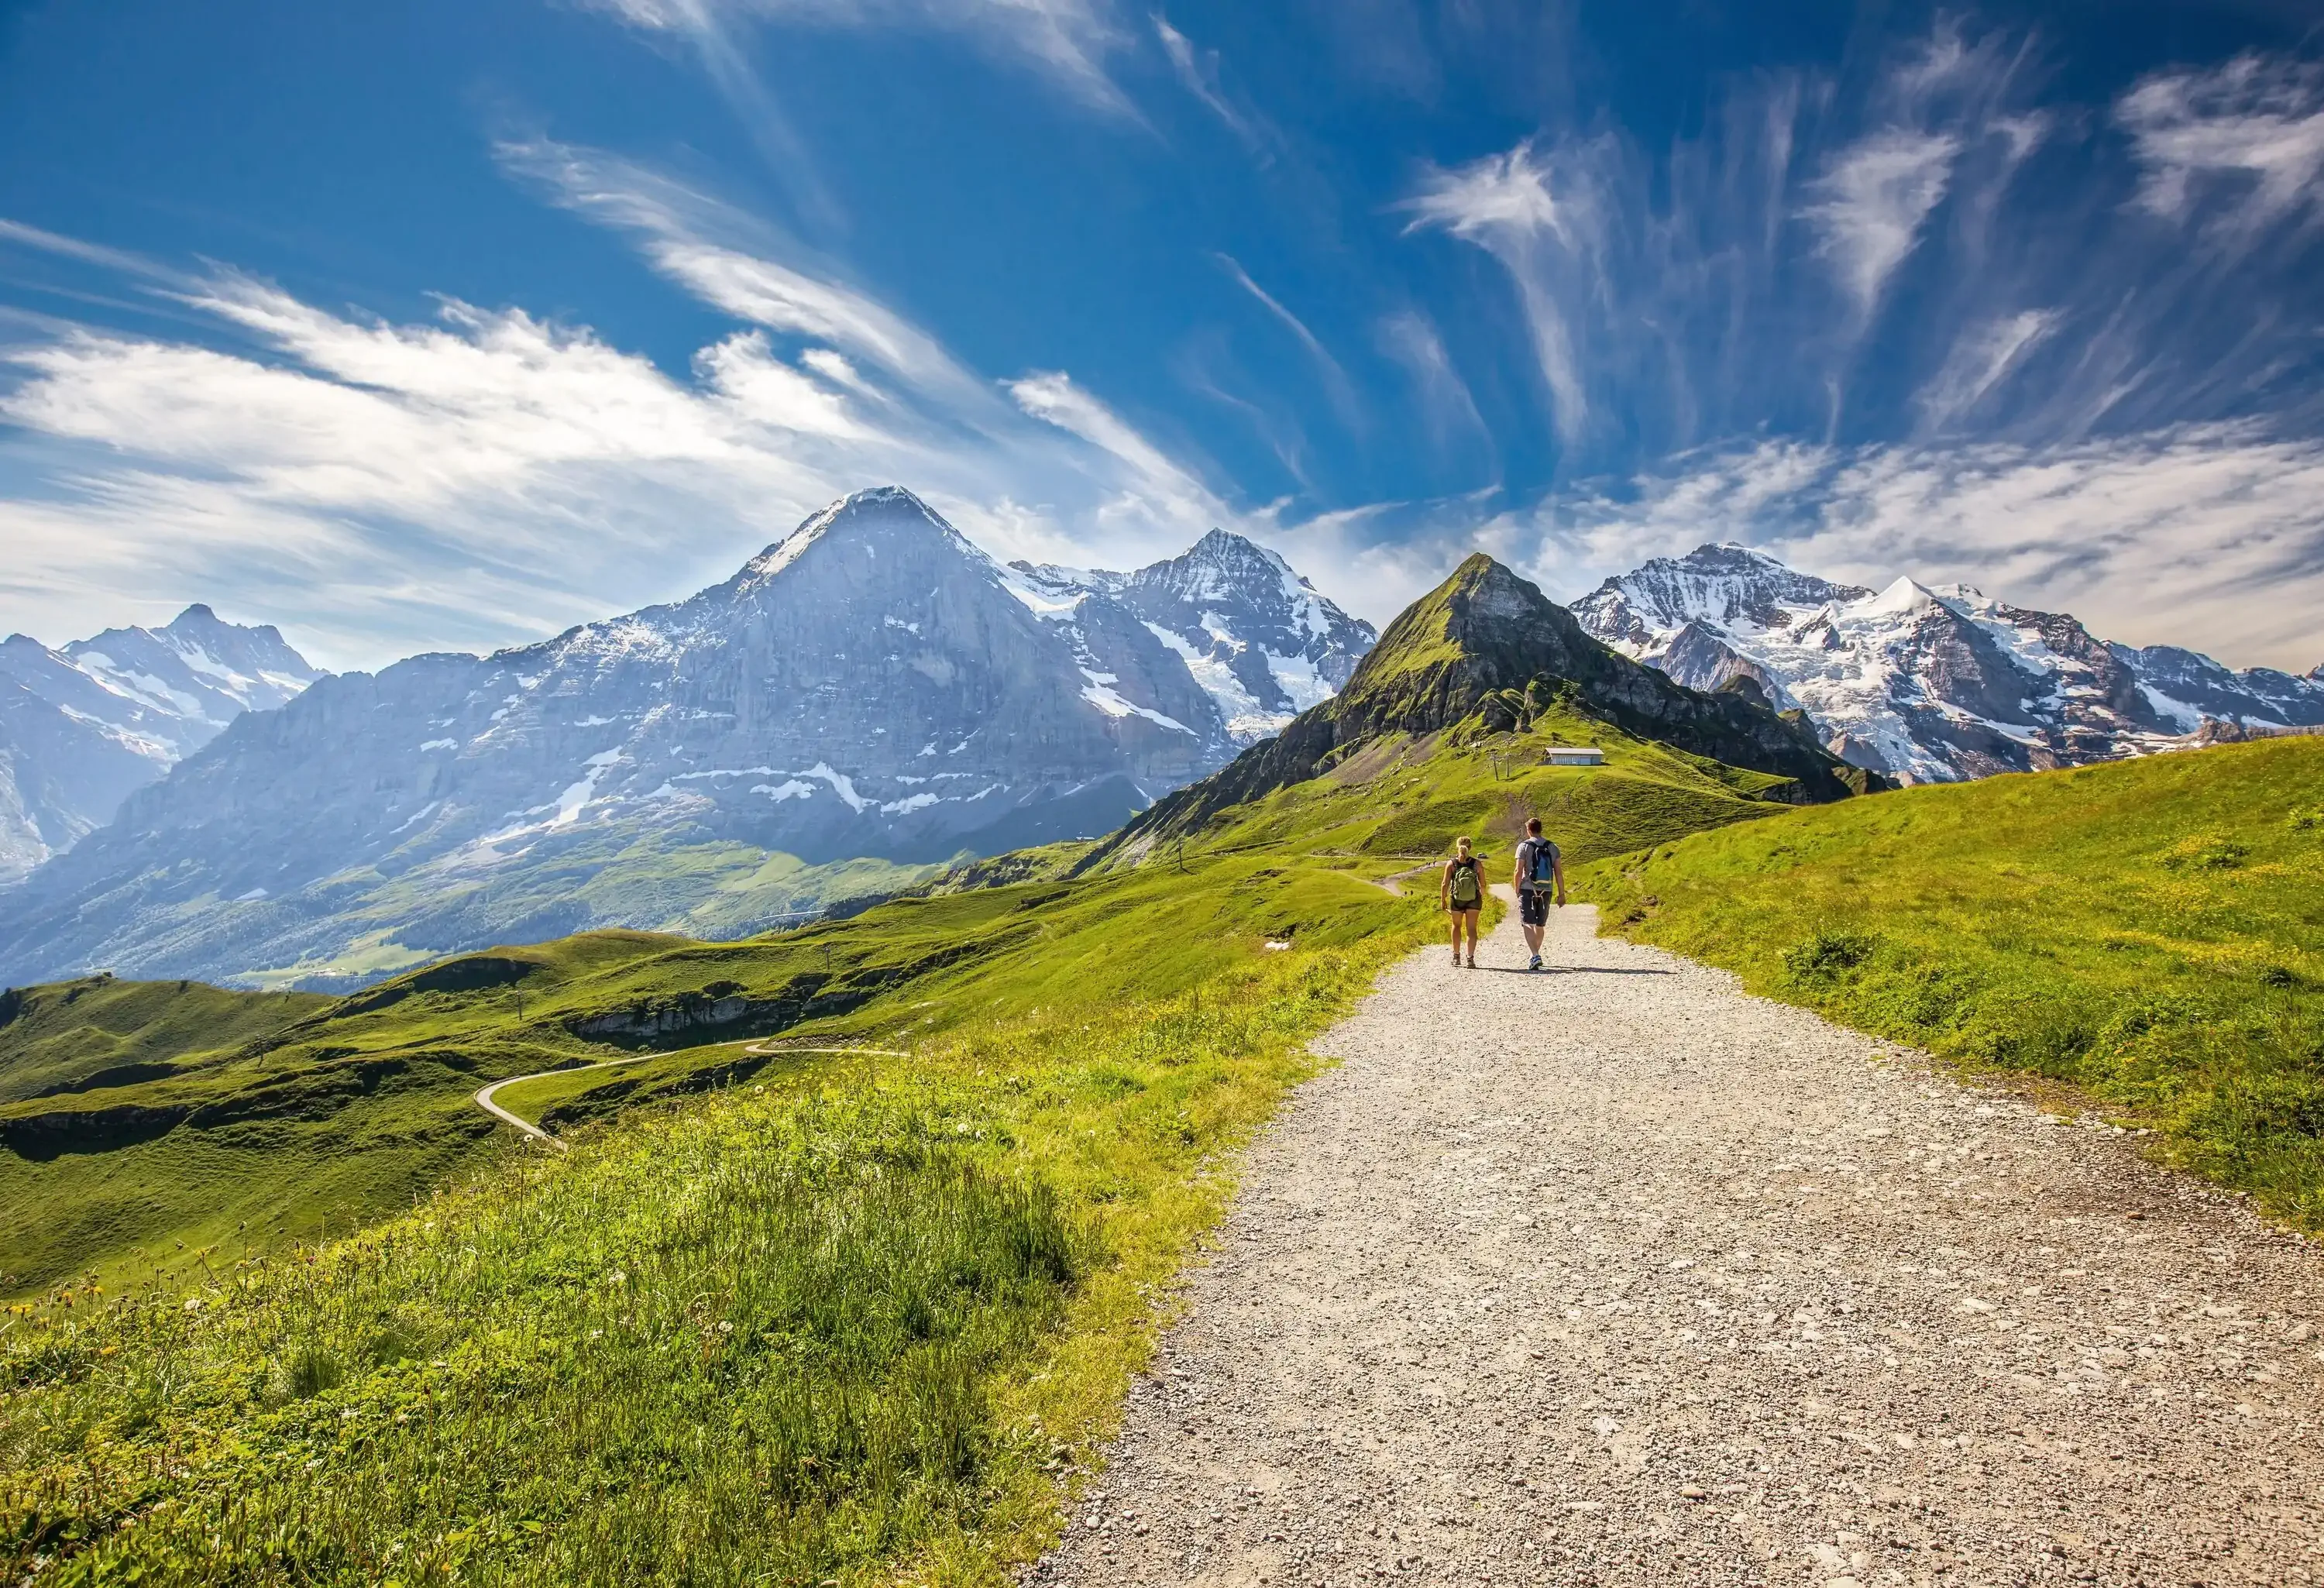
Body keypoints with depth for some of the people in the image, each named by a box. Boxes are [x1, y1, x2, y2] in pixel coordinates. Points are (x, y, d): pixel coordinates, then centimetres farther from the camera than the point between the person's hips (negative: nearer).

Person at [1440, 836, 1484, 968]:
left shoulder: (1451, 864, -7)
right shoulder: (1477, 863, -4)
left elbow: (1445, 884, -10)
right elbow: (1483, 884, -1)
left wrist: (1443, 901, -2)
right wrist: (1482, 898, 16)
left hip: (1456, 900, 0)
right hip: (1474, 900, 0)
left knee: (1456, 926, 19)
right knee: (1471, 928, 5)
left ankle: (1456, 956, 22)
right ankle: (1470, 958, -5)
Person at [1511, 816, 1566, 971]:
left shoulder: (1524, 846, -4)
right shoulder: (1552, 847, 7)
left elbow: (1519, 871, -9)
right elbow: (1559, 872, 4)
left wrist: (1517, 891, 1)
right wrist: (1562, 894, 7)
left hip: (1528, 890, -4)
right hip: (1546, 891, 4)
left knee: (1528, 924, -6)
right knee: (1540, 925, 17)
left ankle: (1535, 956, -22)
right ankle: (1535, 954, 29)